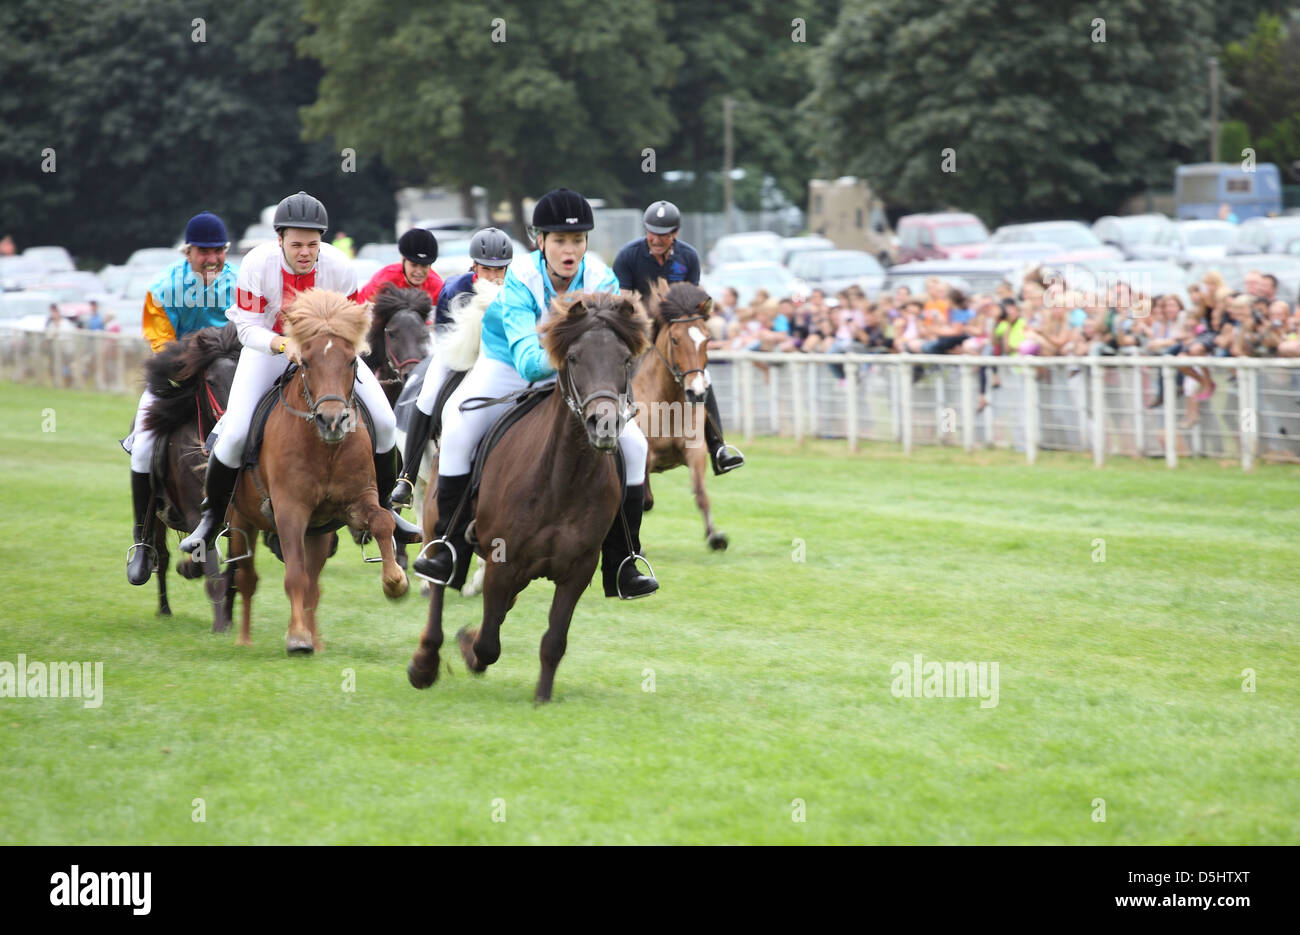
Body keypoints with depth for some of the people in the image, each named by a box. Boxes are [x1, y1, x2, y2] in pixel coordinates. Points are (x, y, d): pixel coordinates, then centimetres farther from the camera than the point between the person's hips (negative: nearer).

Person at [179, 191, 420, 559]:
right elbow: (248, 328, -24)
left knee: (384, 422, -7)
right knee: (234, 433, -17)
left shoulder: (339, 267, -24)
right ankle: (211, 518, 7)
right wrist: (284, 344, -42)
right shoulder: (257, 264, -28)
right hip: (268, 346, -2)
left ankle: (382, 511, 15)